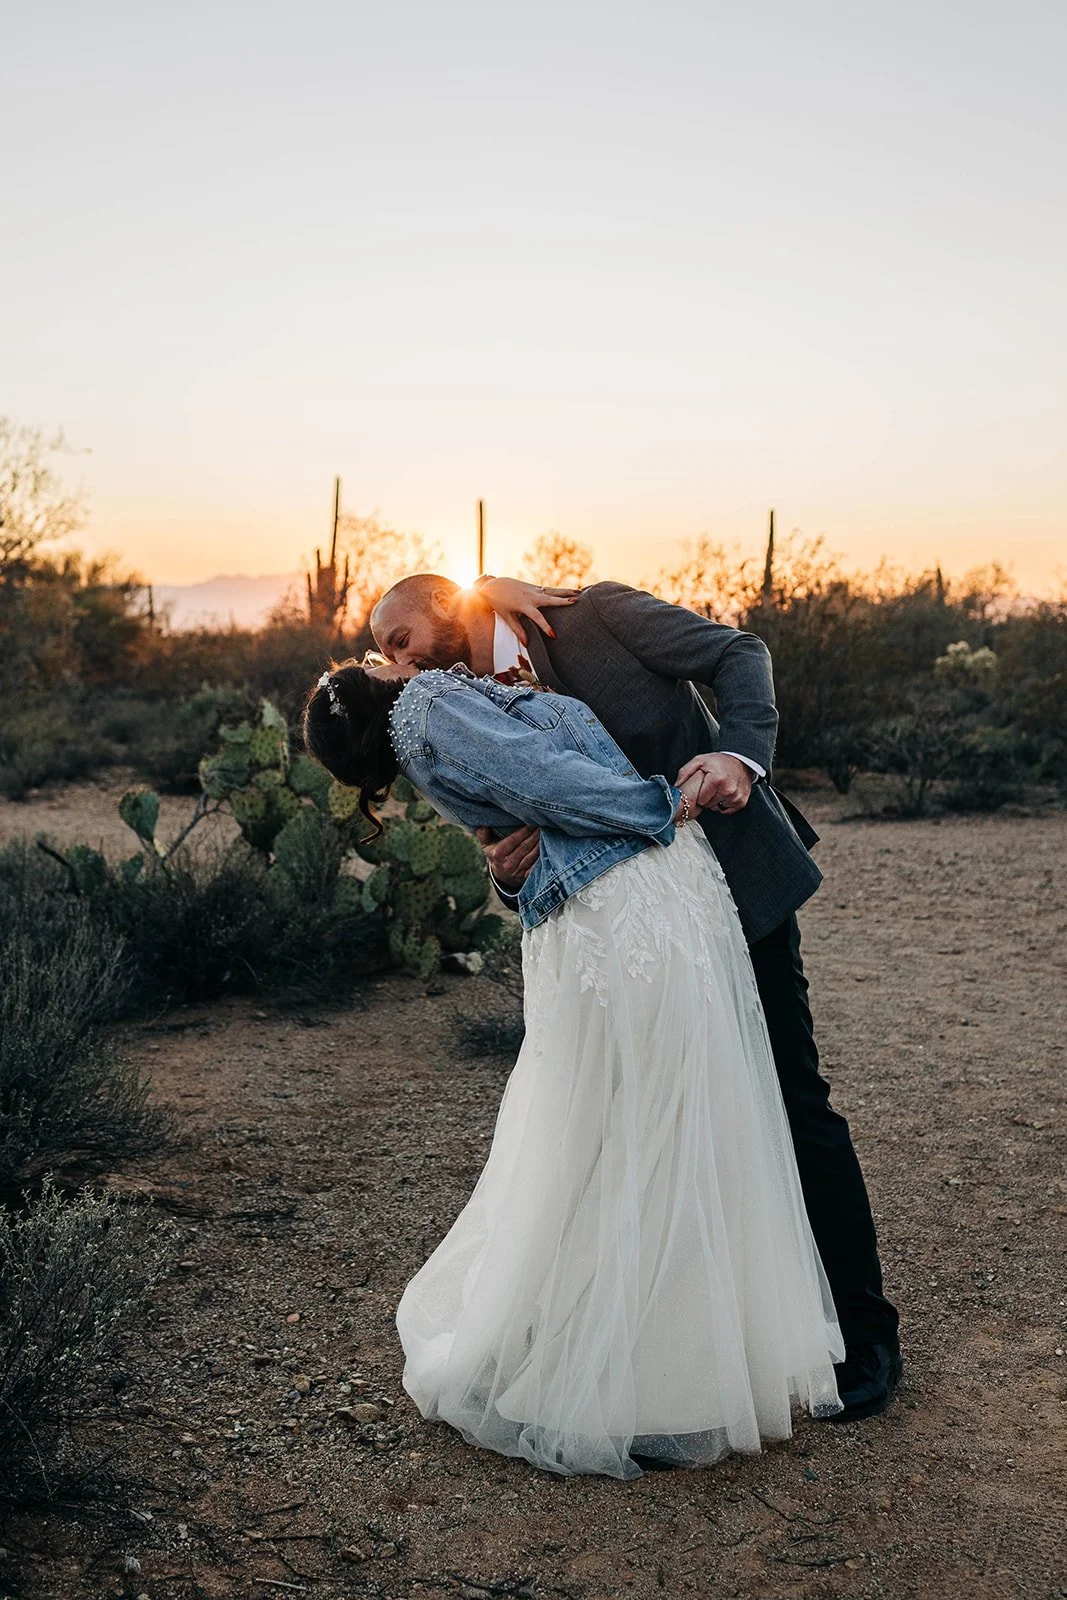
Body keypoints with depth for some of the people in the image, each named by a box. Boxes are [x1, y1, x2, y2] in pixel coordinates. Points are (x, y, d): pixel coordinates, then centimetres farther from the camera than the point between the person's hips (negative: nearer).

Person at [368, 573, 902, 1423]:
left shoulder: (595, 614, -5)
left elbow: (740, 652, -9)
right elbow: (544, 867, 4)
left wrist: (741, 751, -27)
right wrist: (510, 872, -20)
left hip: (736, 872, -6)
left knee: (793, 1102, -2)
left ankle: (866, 1333, 13)